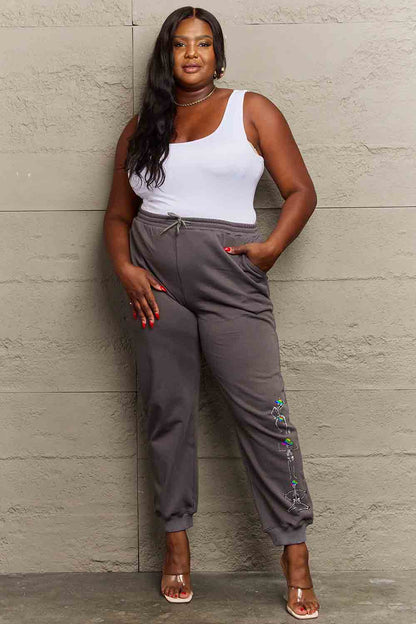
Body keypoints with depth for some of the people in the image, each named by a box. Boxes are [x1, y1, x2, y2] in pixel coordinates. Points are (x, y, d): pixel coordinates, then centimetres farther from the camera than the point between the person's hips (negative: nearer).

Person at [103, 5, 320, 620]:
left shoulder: (252, 109, 8)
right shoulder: (141, 129, 16)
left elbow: (300, 190, 5)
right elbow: (118, 213, 17)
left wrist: (273, 245, -11)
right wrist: (124, 267, -2)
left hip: (231, 279, -3)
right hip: (156, 283, 3)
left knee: (264, 413, -7)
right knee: (168, 412, 6)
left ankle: (295, 556, 2)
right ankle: (177, 541, 20)